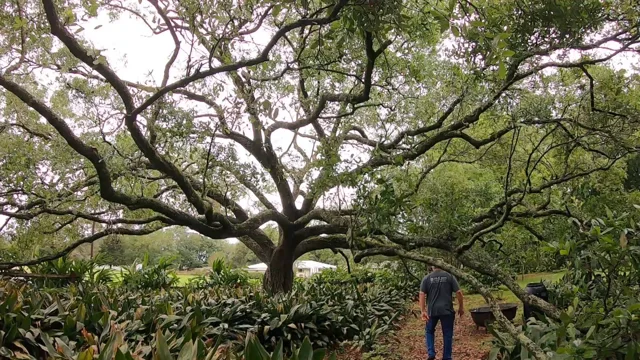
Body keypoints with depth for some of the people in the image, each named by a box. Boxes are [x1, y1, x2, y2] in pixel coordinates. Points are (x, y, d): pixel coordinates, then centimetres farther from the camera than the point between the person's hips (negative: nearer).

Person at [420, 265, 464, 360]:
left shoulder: (427, 278, 2)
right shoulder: (450, 276, 1)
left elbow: (422, 294, -6)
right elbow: (458, 292, -4)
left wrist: (423, 311, -5)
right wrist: (461, 307, 7)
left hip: (432, 310, 1)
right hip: (447, 310, 0)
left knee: (429, 331, 19)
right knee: (447, 334, 10)